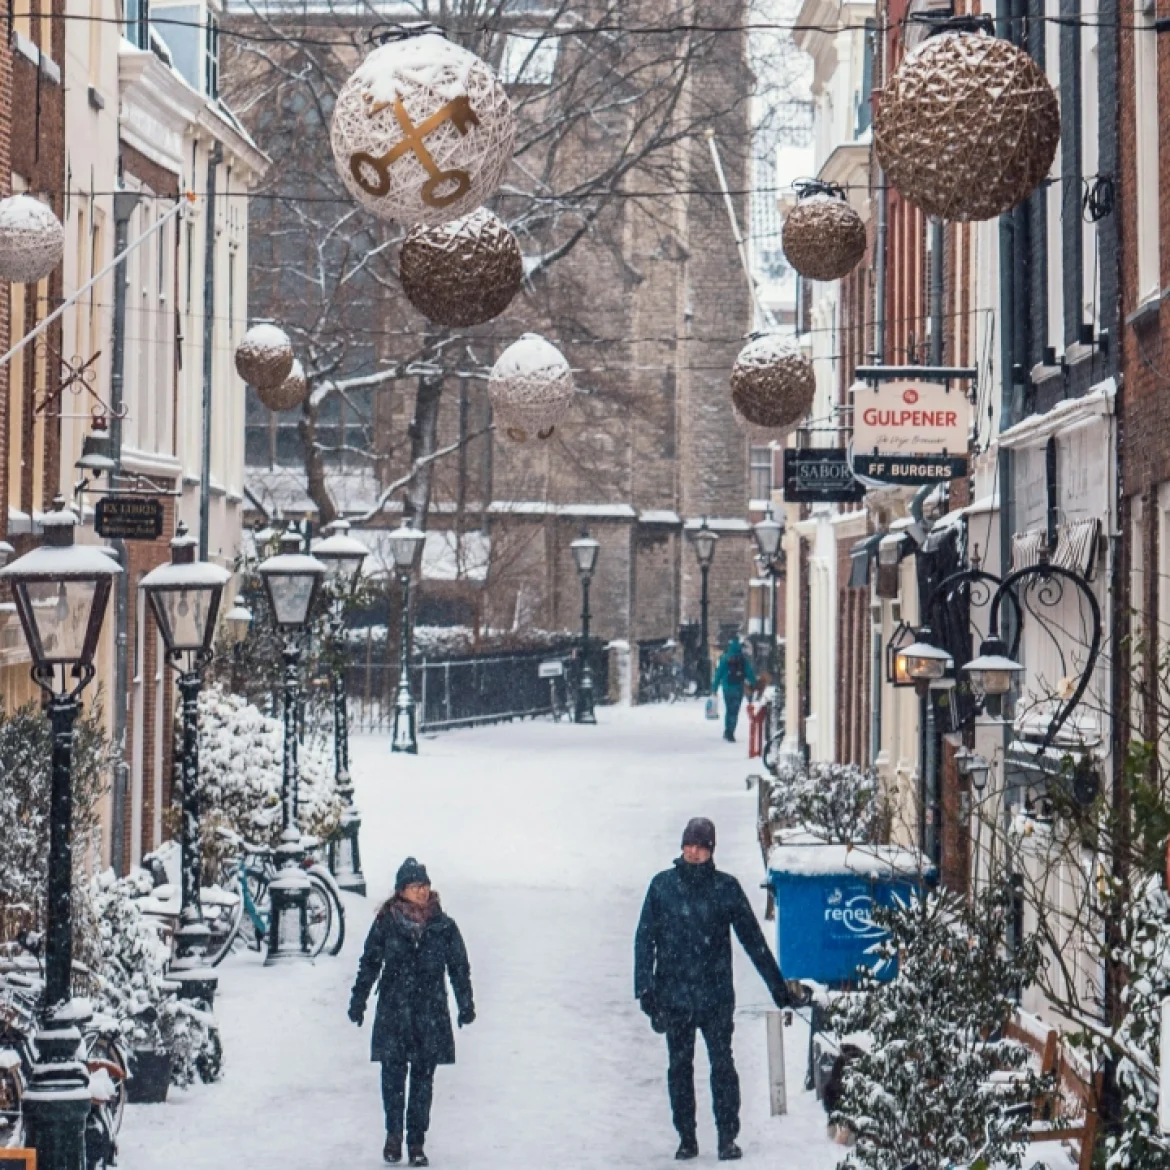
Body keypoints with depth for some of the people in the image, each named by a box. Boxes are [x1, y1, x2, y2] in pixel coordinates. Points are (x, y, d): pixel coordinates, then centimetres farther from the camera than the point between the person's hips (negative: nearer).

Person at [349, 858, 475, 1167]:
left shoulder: (444, 927, 3)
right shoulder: (386, 924, 0)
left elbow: (459, 967, 11)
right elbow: (370, 964, 8)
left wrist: (466, 1005, 9)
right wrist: (358, 1001, 7)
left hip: (431, 1014, 1)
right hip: (393, 1012, -1)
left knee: (423, 1078, 3)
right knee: (393, 1073, -3)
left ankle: (416, 1141, 11)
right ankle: (394, 1133, 16)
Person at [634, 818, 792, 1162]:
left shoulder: (726, 887, 1)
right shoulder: (662, 886, 3)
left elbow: (753, 939, 7)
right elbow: (645, 938, 5)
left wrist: (777, 985, 8)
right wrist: (645, 987, -3)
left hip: (716, 994, -1)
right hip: (674, 994, 1)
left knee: (722, 1065, -6)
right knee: (679, 1066, 6)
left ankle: (728, 1137, 0)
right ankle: (686, 1138, 14)